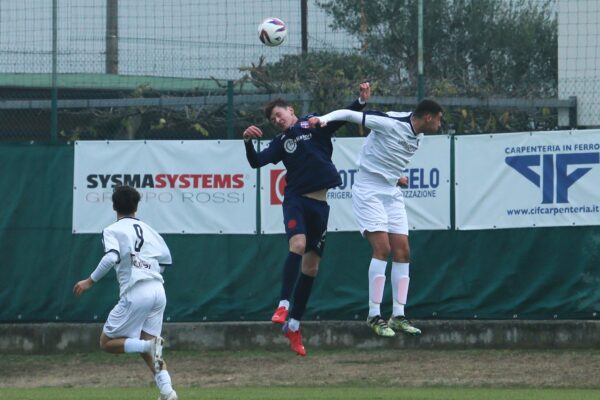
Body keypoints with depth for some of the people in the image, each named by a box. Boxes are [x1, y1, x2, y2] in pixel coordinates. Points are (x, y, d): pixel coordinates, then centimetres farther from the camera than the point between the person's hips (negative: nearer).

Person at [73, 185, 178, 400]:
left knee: (107, 342, 5)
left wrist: (90, 281, -10)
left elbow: (111, 258, -17)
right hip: (158, 291, 6)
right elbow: (166, 257, 18)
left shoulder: (112, 231, 1)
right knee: (146, 348, 13)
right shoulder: (148, 229, 18)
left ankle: (150, 345, -19)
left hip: (135, 294, -6)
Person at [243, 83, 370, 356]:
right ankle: (284, 305, -35)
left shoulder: (314, 125, 8)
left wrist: (361, 100, -21)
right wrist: (248, 141, -15)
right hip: (295, 199, -1)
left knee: (311, 267, 5)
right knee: (297, 244, -29)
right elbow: (256, 162, 2)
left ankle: (294, 326, 13)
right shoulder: (281, 141, 11)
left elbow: (341, 117, -4)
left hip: (319, 203, 1)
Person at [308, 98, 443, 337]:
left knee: (402, 252, 2)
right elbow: (349, 114, -18)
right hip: (369, 191, -8)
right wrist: (324, 119, -32)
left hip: (392, 193, 8)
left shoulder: (417, 137, 8)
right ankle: (374, 315, -12)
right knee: (382, 248, -17)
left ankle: (398, 316, 7)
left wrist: (396, 176, 13)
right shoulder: (390, 123, -17)